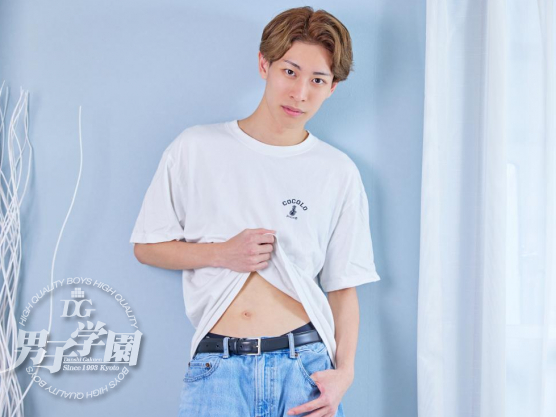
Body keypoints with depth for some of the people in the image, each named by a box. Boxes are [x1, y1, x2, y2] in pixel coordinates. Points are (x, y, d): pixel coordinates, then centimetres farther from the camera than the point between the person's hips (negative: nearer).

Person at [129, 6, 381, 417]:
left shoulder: (339, 172, 6)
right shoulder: (195, 149, 4)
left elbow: (343, 286, 8)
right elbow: (147, 246, 9)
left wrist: (345, 371, -5)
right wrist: (221, 254, -7)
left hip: (305, 362, 1)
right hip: (218, 364, 0)